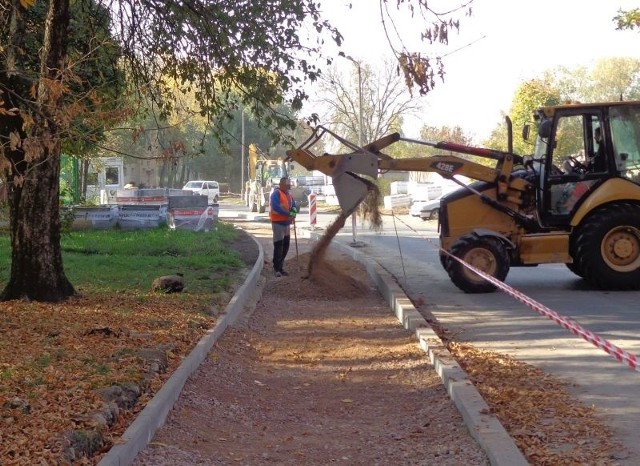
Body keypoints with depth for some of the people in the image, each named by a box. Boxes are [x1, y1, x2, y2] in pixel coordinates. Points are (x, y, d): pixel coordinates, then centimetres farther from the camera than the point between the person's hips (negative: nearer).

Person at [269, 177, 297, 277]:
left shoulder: (288, 194, 14)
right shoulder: (276, 193, -13)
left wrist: (294, 210, -10)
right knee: (278, 245, -7)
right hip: (278, 223, -8)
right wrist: (289, 214, -23)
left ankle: (280, 266, 20)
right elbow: (276, 207, -24)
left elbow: (294, 206, 15)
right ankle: (276, 268, -3)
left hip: (287, 223, 8)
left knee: (286, 246, 11)